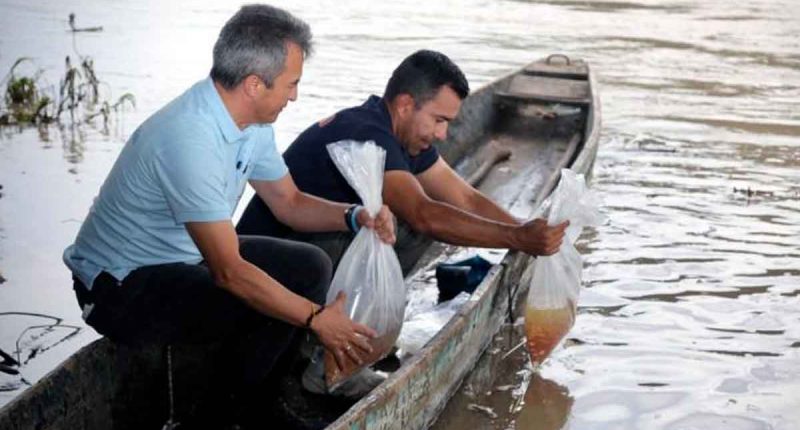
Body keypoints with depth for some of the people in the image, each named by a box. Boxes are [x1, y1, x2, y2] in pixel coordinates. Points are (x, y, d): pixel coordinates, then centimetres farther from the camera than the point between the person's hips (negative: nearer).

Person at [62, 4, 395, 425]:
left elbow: (289, 203, 11)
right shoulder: (190, 139, -32)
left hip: (187, 259, 10)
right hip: (121, 289, -10)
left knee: (310, 268, 0)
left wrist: (354, 216, -8)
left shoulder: (252, 122, -2)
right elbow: (228, 271, -31)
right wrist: (316, 318, -25)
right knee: (272, 311, -25)